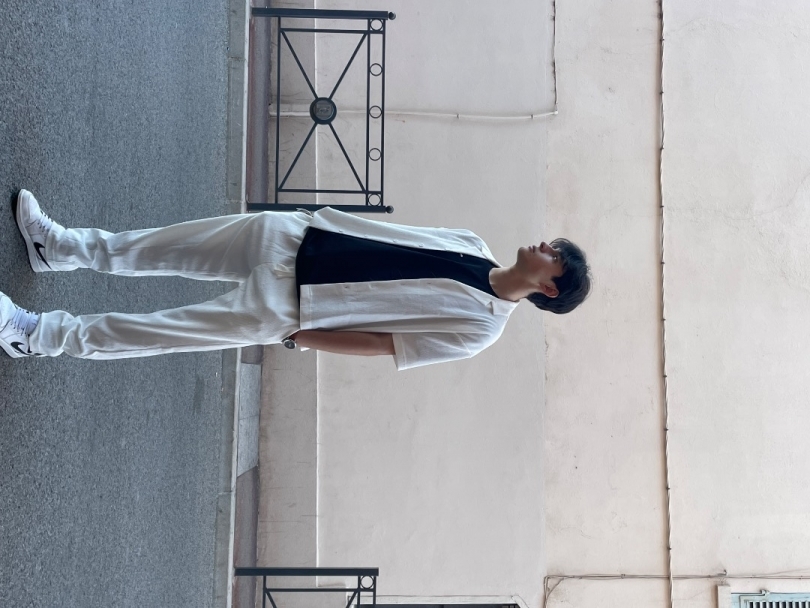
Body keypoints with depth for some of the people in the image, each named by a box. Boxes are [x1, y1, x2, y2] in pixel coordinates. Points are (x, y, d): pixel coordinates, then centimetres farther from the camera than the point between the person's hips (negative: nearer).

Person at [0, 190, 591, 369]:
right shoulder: (472, 245, 5)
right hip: (288, 236, 5)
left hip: (281, 309, -5)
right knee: (158, 249, 8)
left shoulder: (475, 330, -11)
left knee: (165, 332, -5)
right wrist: (322, 222, 9)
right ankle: (61, 246, 27)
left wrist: (298, 336, -9)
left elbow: (381, 342, -11)